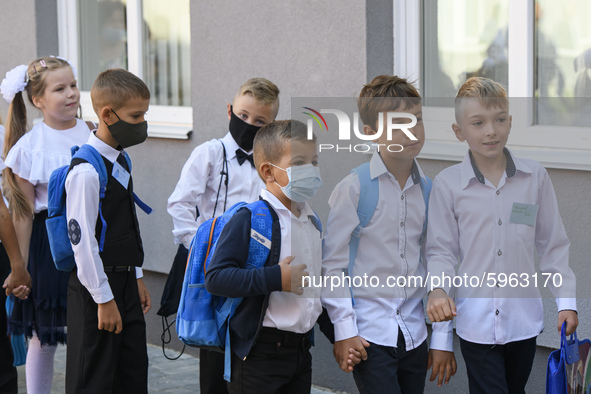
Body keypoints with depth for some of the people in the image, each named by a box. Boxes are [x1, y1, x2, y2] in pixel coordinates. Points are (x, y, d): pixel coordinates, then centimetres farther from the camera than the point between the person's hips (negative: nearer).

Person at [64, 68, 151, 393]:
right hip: (97, 285, -9)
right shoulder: (86, 172, -20)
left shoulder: (121, 160, 10)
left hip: (124, 282, 9)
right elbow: (82, 240, -20)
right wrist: (104, 300, -17)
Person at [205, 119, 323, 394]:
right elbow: (215, 278, -22)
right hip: (259, 353, -8)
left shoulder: (312, 220, 13)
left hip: (301, 348, 8)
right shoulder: (249, 220, -14)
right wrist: (276, 278, -26)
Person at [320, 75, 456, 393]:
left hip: (414, 336, 5)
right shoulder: (352, 189, -8)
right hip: (369, 336, -5)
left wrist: (442, 337, 9)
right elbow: (332, 265, -5)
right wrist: (344, 331, -10)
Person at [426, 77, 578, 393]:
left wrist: (566, 301, 5)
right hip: (476, 321, -2)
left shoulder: (535, 177, 1)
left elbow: (553, 245, 7)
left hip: (524, 318, 3)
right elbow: (441, 249, 0)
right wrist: (438, 289, -18)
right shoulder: (447, 184, -5)